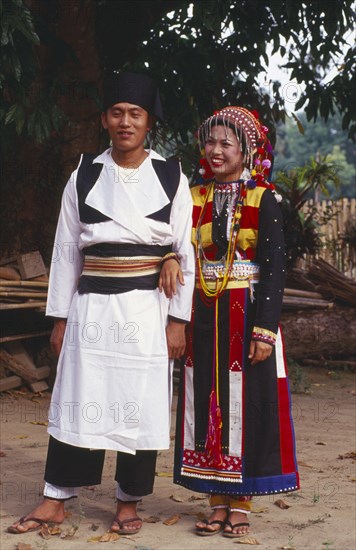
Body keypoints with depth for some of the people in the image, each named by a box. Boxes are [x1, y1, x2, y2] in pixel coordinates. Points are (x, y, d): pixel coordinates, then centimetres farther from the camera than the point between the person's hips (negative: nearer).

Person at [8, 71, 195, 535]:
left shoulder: (171, 177, 1)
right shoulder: (85, 176, 5)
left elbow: (186, 252, 1)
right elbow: (66, 250, 8)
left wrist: (178, 319, -4)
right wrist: (60, 317, 6)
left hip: (147, 307, -1)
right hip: (92, 307, 1)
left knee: (141, 405, 4)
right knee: (78, 400, 4)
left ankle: (129, 502, 18)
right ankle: (56, 500, 14)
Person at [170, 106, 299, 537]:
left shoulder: (263, 199, -4)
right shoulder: (194, 199, 8)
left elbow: (274, 268, -8)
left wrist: (265, 330, -15)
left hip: (247, 315, -4)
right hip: (203, 318, 4)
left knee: (246, 403, 0)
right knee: (207, 403, 5)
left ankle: (242, 505, 11)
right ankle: (218, 503, 15)